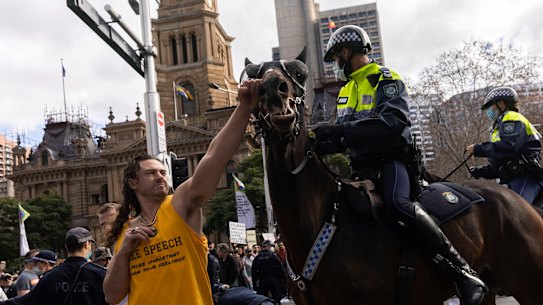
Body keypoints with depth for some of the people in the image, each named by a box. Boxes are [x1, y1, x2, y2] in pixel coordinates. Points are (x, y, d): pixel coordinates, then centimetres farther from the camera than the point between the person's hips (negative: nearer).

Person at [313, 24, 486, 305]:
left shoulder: (385, 79, -4)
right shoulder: (346, 91, 21)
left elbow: (393, 123, -22)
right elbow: (343, 136, 20)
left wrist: (342, 129, -30)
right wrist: (319, 144, -3)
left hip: (391, 159, -9)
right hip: (362, 167, 9)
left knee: (397, 203, -34)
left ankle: (464, 273, -29)